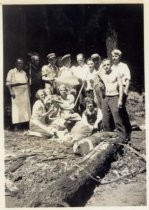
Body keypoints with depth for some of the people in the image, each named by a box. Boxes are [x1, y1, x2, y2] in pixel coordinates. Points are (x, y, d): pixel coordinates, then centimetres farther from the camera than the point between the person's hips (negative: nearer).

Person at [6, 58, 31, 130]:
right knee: (17, 108, -6)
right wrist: (11, 92, -17)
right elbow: (8, 83, -8)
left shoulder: (24, 72, 13)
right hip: (16, 93, -5)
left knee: (25, 108, 7)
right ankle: (16, 125, -2)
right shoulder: (11, 72, -2)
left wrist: (29, 92, 7)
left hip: (25, 93, 6)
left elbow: (27, 82, 15)